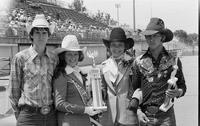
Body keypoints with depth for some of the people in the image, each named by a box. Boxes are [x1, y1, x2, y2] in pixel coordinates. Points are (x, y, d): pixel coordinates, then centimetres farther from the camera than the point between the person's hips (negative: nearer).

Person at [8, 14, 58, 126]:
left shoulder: (54, 58, 4)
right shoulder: (20, 58, -4)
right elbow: (13, 90, 2)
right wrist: (19, 115, 6)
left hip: (51, 116, 3)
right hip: (29, 116, -3)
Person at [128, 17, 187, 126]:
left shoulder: (173, 60, 1)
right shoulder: (139, 62, 3)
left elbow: (182, 86, 11)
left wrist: (177, 92, -11)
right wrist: (138, 111, -2)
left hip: (166, 117, 0)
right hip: (146, 117, 1)